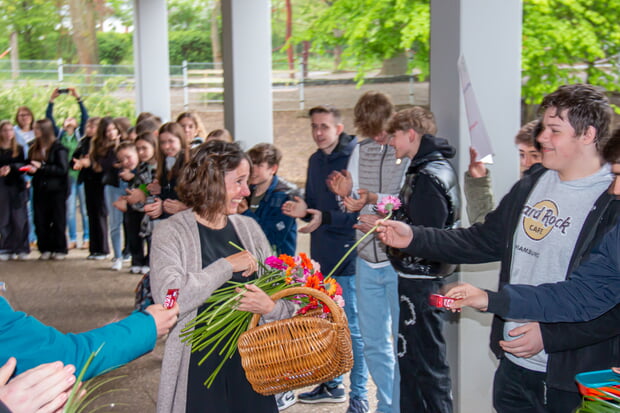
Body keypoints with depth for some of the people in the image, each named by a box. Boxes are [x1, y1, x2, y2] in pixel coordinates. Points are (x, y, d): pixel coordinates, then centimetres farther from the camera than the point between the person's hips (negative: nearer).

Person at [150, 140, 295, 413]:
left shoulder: (249, 228, 7)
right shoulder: (170, 232, -6)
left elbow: (287, 301, 7)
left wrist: (270, 307, -16)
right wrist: (227, 265, -19)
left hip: (250, 367, 4)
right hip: (197, 372, -4)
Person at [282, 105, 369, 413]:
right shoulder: (315, 161, 10)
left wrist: (325, 218, -24)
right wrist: (302, 210, -3)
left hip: (348, 255, -8)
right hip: (321, 255, 8)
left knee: (353, 328, 1)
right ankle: (332, 385, 34)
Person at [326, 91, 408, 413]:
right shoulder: (361, 150, 10)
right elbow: (355, 204, 12)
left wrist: (375, 199, -28)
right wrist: (346, 194, -9)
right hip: (367, 257, 6)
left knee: (402, 343, 3)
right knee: (374, 343, 16)